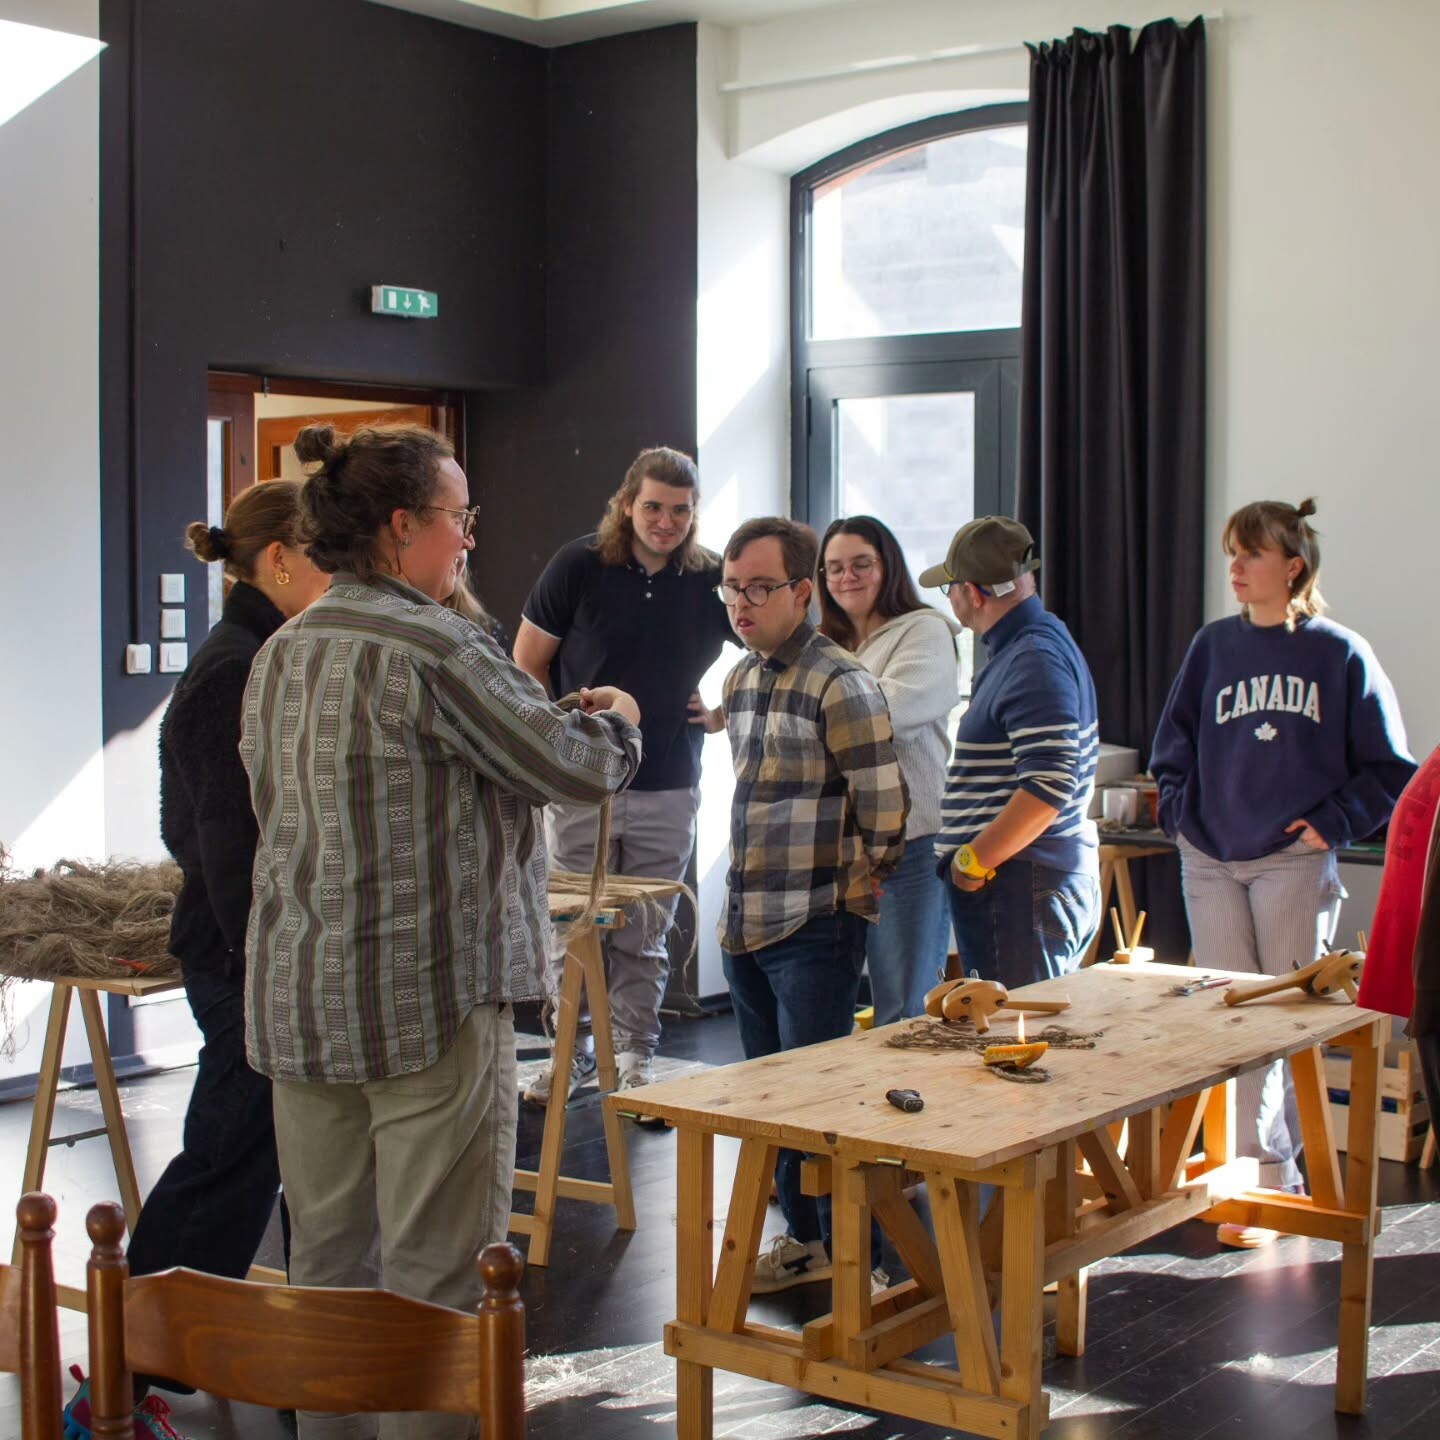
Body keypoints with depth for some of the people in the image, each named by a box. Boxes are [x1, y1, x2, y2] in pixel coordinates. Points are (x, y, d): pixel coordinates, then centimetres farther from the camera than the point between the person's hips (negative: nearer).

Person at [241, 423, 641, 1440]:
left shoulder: (281, 654, 11)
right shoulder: (433, 646, -14)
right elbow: (575, 767, -11)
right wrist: (617, 720, 13)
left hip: (297, 997, 8)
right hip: (427, 993, -8)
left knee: (326, 1259, 14)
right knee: (437, 1273, 1)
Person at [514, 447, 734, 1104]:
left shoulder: (713, 580, -1)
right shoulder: (578, 565, -4)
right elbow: (528, 662, 3)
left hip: (668, 789, 1)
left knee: (645, 937, 8)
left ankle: (636, 1054, 20)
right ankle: (573, 1049, 20)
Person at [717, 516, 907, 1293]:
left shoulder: (839, 684, -15)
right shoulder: (739, 680, 12)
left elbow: (884, 814, -15)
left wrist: (843, 889, -4)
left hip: (815, 930, -8)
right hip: (746, 928, 8)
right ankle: (803, 1236, 29)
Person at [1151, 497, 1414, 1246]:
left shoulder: (1340, 654, -2)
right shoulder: (1212, 646, 8)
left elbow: (1390, 768, 2)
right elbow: (1172, 745, 17)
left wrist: (1332, 823, -6)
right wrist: (1178, 812, 4)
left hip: (1293, 862, -3)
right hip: (1210, 862, 3)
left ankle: (1275, 1184, 8)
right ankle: (1252, 1171, 14)